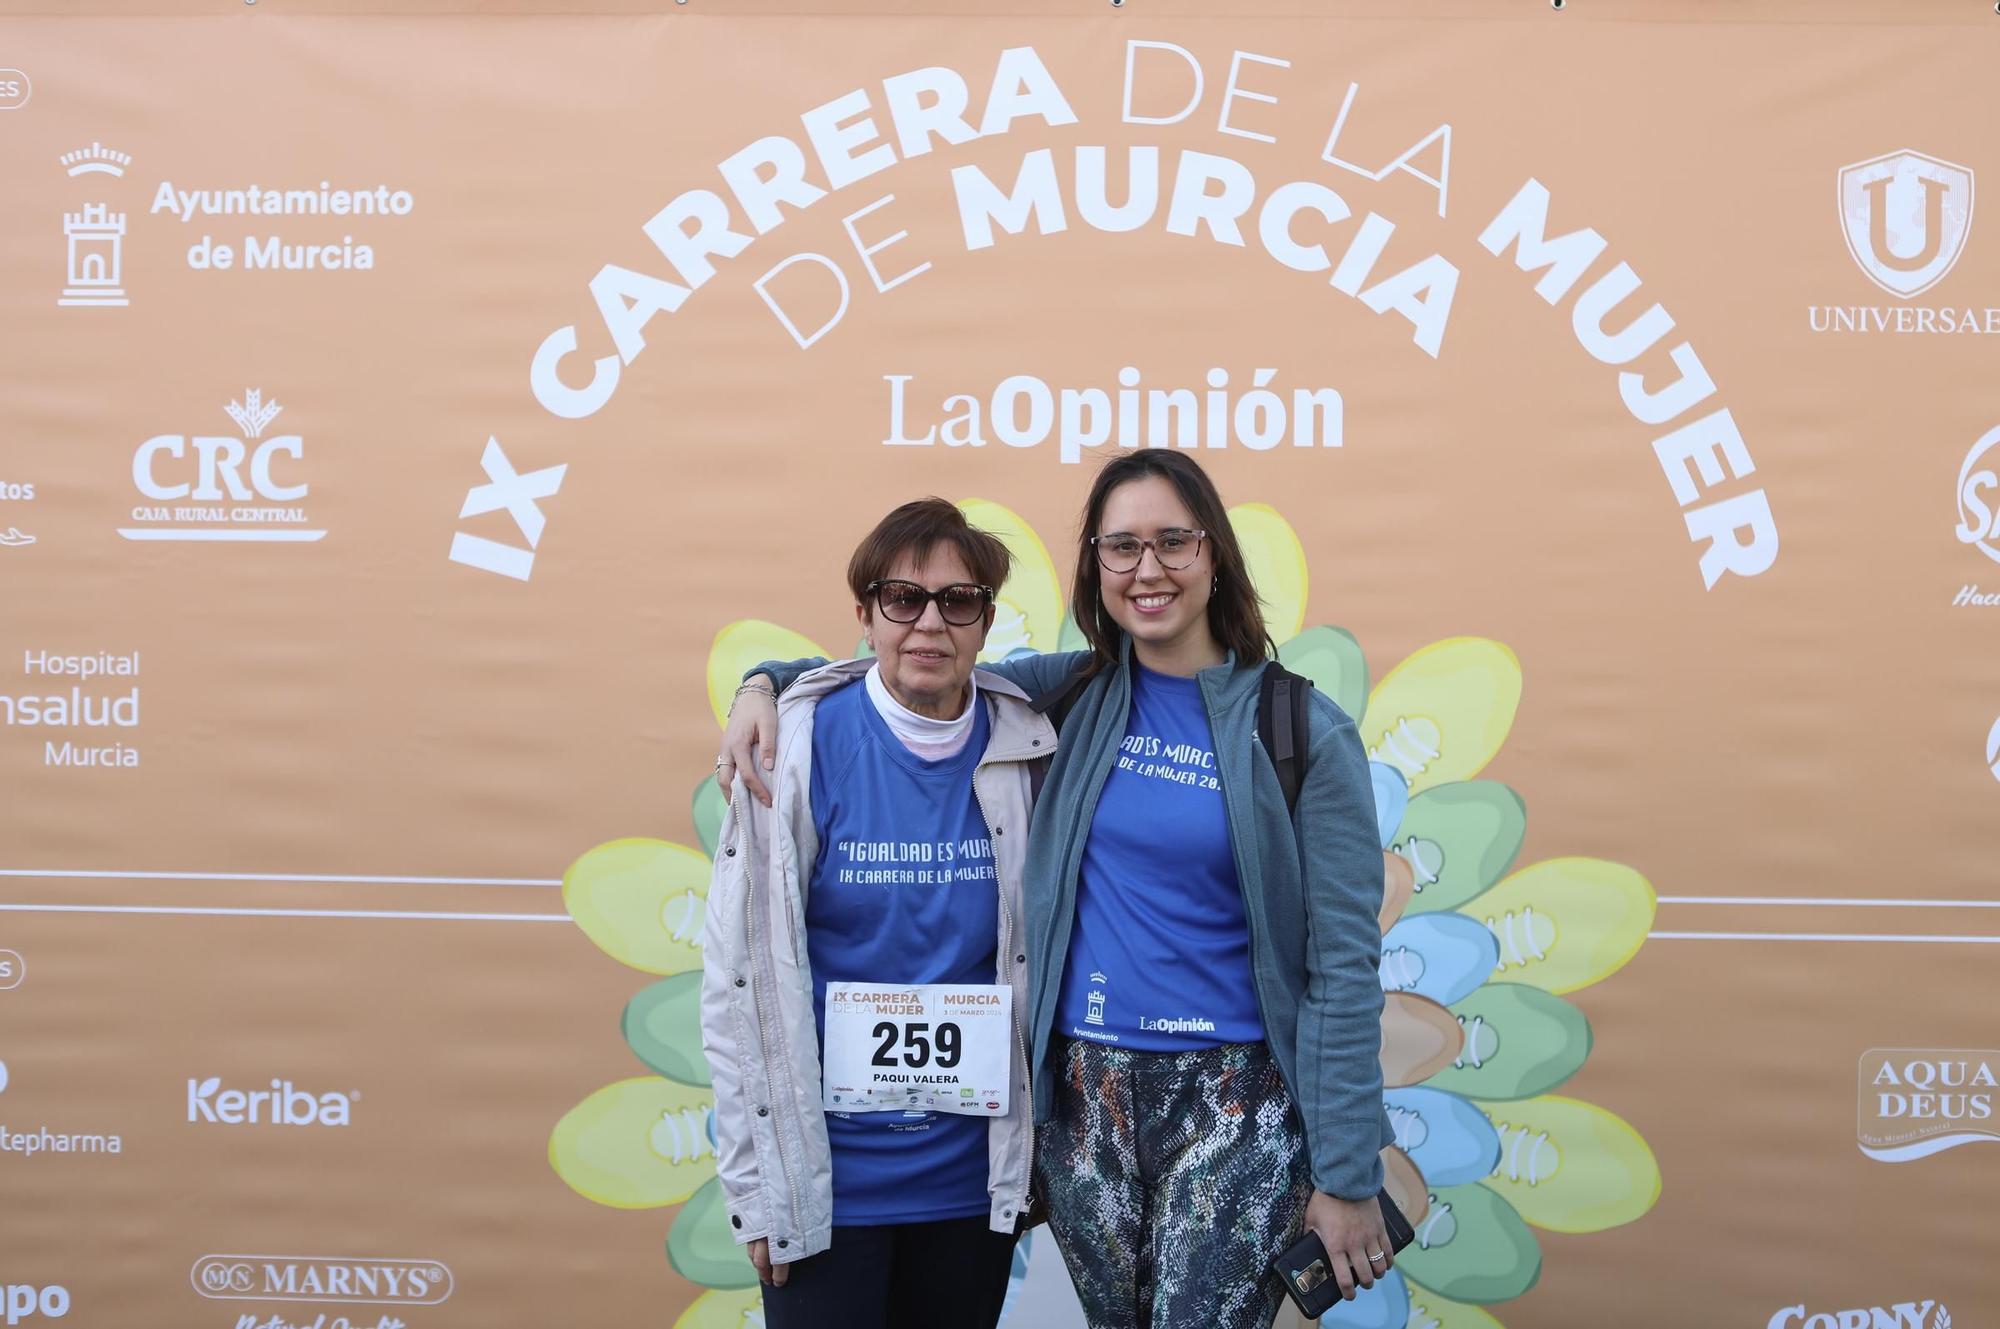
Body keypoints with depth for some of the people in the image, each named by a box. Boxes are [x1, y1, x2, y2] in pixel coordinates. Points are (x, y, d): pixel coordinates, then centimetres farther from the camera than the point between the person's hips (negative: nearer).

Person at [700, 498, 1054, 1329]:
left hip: (975, 1176, 3)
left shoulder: (1025, 751, -3)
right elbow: (740, 972, -8)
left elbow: (1039, 959, 6)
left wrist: (1031, 1154, 7)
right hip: (828, 1181, -3)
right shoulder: (801, 748, -10)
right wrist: (754, 1181, -8)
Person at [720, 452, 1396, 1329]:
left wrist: (1348, 1175, -8)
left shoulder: (1302, 731, -7)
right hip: (1084, 1092, 4)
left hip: (1233, 1098, -3)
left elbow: (1342, 964, -7)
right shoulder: (1074, 696, 4)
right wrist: (772, 684, -4)